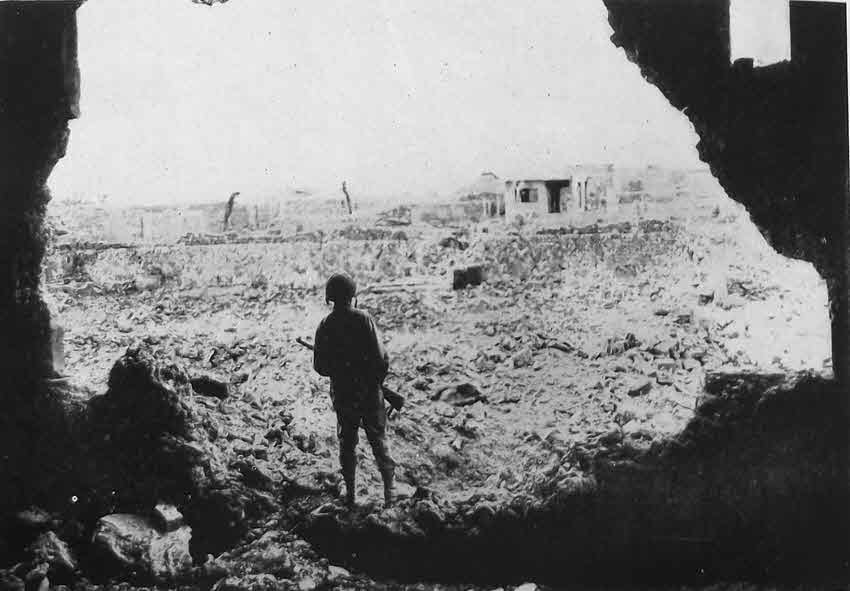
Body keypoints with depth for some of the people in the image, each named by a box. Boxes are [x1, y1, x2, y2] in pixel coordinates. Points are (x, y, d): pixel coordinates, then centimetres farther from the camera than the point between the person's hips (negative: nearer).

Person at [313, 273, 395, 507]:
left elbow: (320, 367, -2)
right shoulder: (363, 319, -15)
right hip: (369, 392, -2)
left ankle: (350, 493, 23)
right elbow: (381, 359, -16)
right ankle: (389, 492, 16)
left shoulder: (325, 326, -6)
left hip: (342, 394, 2)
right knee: (378, 440, 12)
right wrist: (377, 380, 3)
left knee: (347, 443, 16)